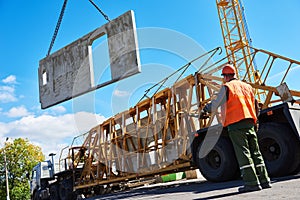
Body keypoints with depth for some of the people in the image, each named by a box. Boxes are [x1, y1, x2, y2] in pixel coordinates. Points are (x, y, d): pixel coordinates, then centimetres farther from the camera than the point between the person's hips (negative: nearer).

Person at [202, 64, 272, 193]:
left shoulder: (226, 87, 0)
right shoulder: (247, 86, 20)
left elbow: (216, 104, -2)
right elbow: (254, 106, 22)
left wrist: (206, 109, 17)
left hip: (235, 124, -6)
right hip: (249, 123, 7)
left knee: (243, 153, -7)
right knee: (255, 152, 10)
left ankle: (252, 183, -9)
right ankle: (264, 181, 12)